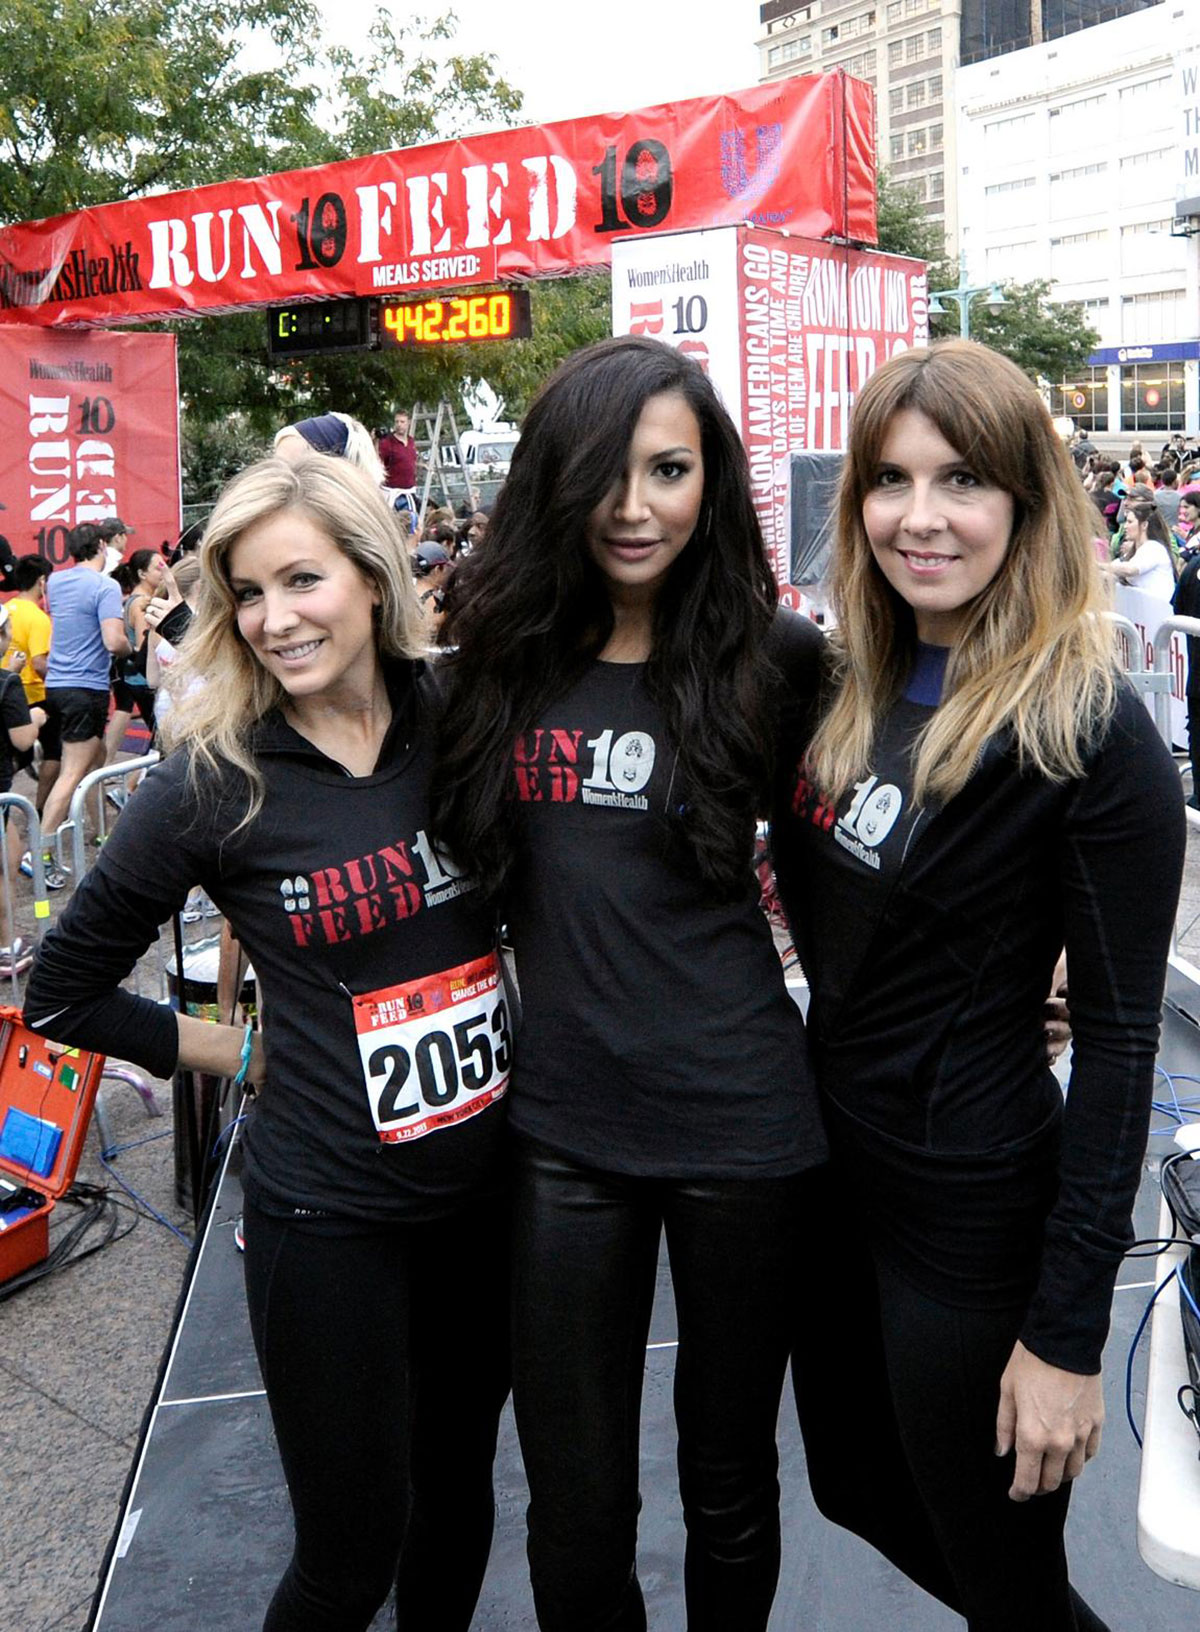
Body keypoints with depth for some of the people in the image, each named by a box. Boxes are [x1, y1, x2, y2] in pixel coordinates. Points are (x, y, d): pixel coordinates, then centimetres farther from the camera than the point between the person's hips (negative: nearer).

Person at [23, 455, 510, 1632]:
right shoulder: (212, 783, -13)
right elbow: (63, 992, -1)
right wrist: (244, 1056, -3)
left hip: (486, 1184, 3)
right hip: (327, 1217, -3)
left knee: (457, 1491, 20)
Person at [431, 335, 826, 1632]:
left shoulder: (773, 658, -7)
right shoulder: (498, 659, 0)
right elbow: (464, 856, 13)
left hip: (736, 1121, -2)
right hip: (562, 1123, 2)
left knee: (729, 1478, 18)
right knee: (574, 1506, 14)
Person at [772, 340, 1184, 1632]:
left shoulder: (1091, 734, -19)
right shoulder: (850, 685, 2)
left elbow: (1117, 1041, -18)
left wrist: (1067, 1333, -18)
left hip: (975, 1207, -7)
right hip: (829, 1156, 8)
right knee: (855, 1489, 25)